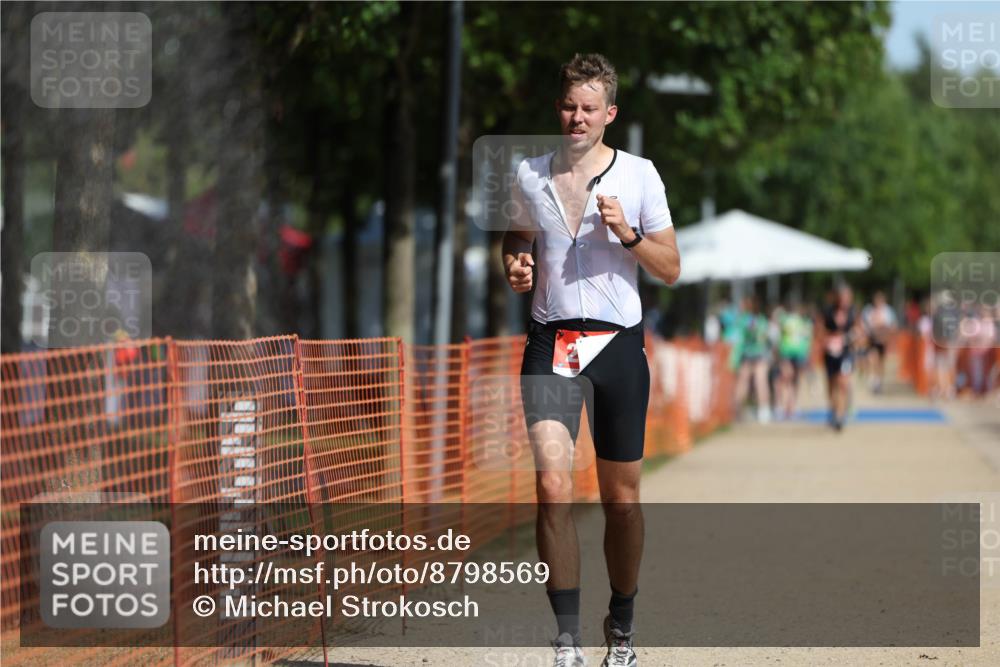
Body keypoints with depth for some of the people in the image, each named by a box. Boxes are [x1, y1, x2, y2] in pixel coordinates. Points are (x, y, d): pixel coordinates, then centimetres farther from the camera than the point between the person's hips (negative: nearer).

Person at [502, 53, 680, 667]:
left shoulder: (638, 175, 1)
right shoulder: (530, 175, 7)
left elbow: (670, 269, 3)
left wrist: (628, 235, -14)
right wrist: (517, 266, 1)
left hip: (618, 344, 0)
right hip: (551, 343, 0)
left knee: (621, 498, 6)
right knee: (553, 487, -16)